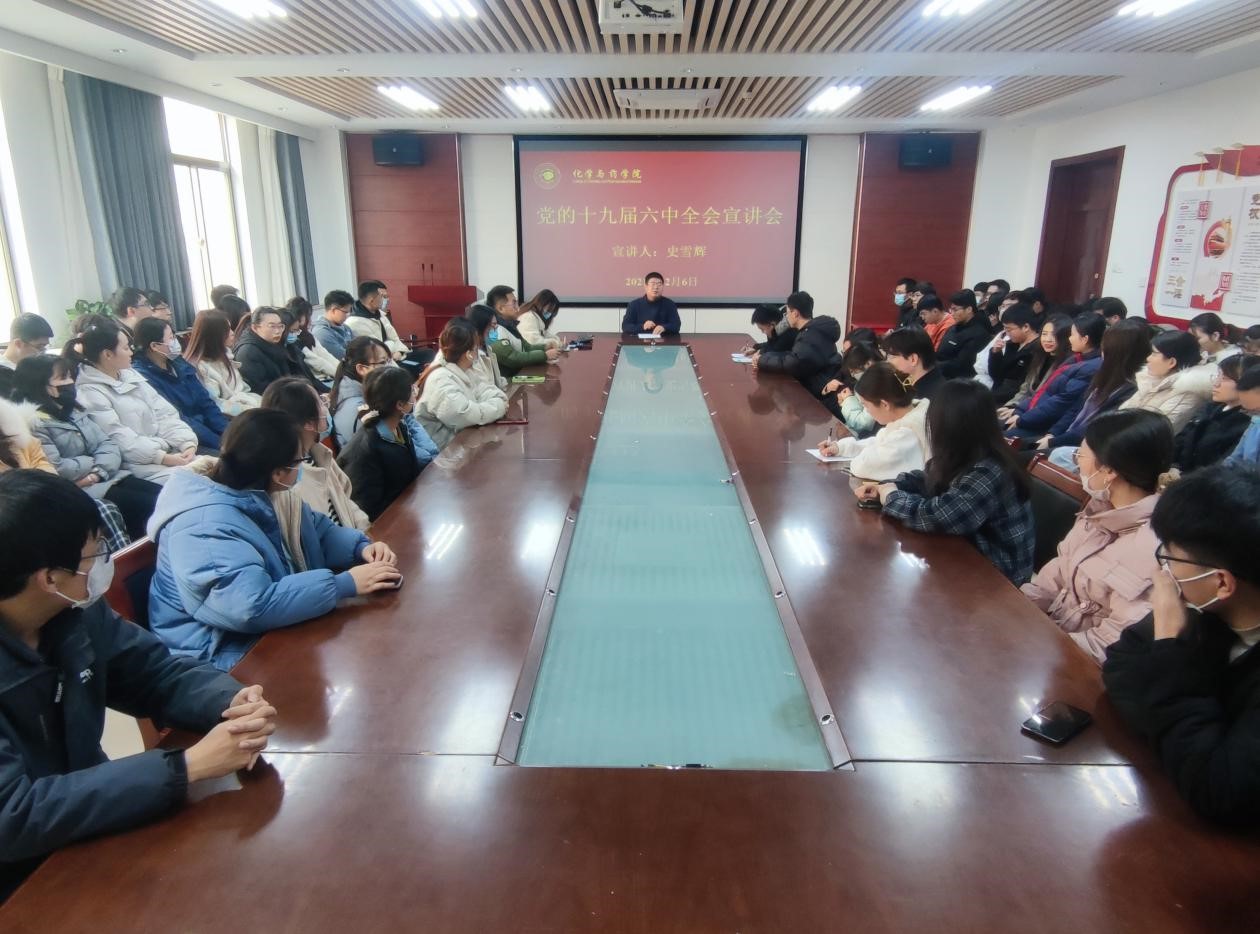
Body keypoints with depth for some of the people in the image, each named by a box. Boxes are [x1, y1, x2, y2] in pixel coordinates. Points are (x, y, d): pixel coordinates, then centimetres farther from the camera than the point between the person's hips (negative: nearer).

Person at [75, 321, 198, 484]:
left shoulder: (130, 375, 17)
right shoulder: (89, 393, -7)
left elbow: (164, 413, 9)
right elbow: (119, 439, -17)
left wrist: (188, 443, -8)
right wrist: (163, 458, -23)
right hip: (137, 463, -7)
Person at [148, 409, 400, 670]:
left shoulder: (261, 495, 0)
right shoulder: (205, 527, -27)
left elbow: (320, 529, 11)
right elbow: (253, 607, -38)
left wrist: (362, 547, -9)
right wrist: (346, 583, -32)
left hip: (270, 632, 8)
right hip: (231, 655, -8)